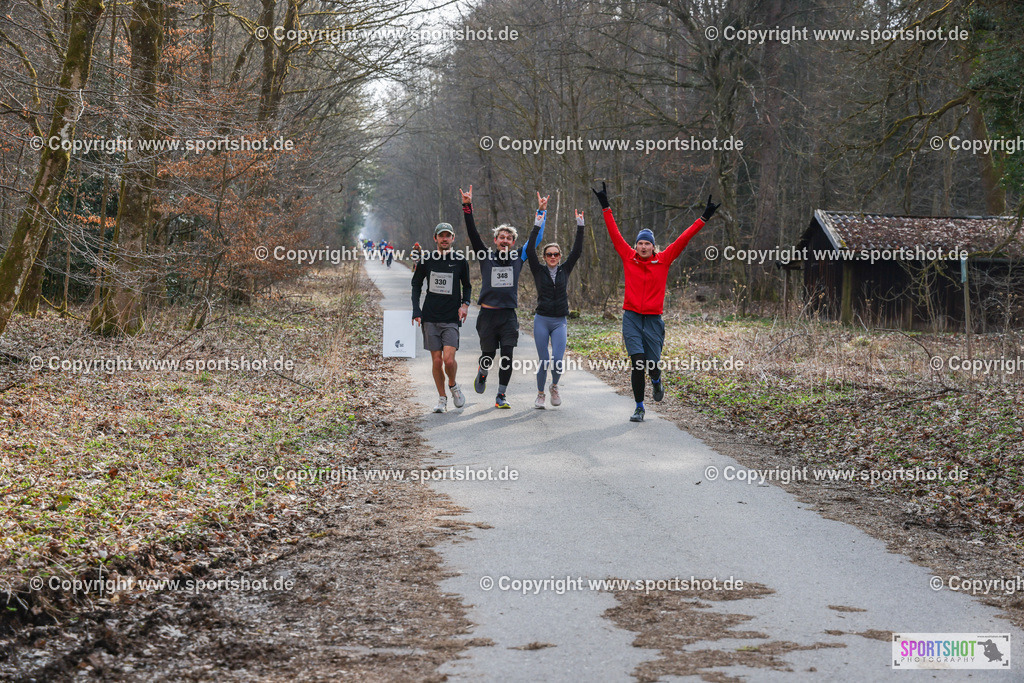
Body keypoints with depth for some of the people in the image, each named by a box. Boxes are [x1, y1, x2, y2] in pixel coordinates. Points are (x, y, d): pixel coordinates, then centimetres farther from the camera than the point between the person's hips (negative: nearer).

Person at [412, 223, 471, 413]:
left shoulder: (461, 262, 2)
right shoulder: (426, 260, 4)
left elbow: (467, 286, 15)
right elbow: (416, 284, 15)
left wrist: (465, 304, -3)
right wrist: (416, 310, 6)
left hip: (452, 319, -1)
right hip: (430, 318, 1)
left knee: (449, 359, -14)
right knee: (436, 360, 1)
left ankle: (453, 385, 15)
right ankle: (442, 398, 16)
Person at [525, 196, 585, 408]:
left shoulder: (565, 270, 7)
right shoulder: (539, 270, 2)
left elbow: (577, 251, -1)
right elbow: (529, 250, -11)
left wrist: (580, 227, -9)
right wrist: (538, 225, -19)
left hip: (560, 321, 1)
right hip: (542, 320, -1)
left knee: (558, 360, -12)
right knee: (543, 361, -2)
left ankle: (554, 387, 17)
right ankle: (540, 394, 18)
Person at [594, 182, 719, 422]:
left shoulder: (663, 260, 2)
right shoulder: (628, 257, 3)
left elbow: (683, 239, 1)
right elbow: (614, 234, 4)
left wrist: (703, 219, -2)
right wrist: (605, 207, 4)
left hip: (654, 319, 0)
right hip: (631, 318, 0)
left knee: (652, 365, 4)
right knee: (637, 363, -8)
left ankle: (656, 382, 42)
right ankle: (639, 408, 3)